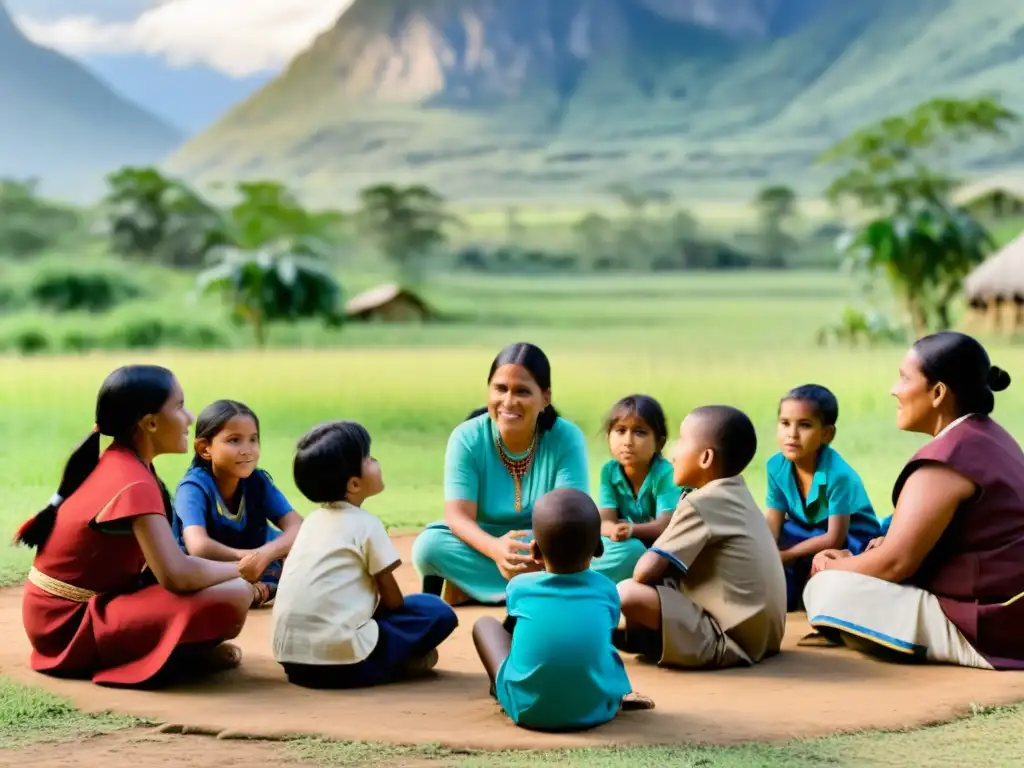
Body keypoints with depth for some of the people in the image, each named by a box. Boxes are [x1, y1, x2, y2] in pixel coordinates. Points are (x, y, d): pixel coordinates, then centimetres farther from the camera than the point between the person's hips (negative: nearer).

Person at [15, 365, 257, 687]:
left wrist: (231, 571, 0)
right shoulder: (134, 483, -21)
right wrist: (243, 569, -13)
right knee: (234, 597, -25)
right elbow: (176, 575, -31)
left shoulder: (115, 463, 7)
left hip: (76, 608, 10)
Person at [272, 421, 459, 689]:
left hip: (291, 656, 7)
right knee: (438, 611, 2)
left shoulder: (313, 521, 19)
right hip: (339, 659, -7)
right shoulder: (366, 525, -2)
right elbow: (392, 600, 2)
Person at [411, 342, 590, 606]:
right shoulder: (467, 438, -11)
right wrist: (495, 549, -43)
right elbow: (458, 516, -20)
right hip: (484, 548, 0)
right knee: (429, 544, -29)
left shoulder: (567, 439, -12)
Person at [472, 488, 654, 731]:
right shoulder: (606, 590, 1)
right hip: (596, 709, 1)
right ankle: (620, 696, 21)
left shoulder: (520, 586, -1)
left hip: (528, 708, -1)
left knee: (485, 623, 19)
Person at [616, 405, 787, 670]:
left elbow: (646, 571, -18)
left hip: (731, 638, -10)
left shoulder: (700, 504, -15)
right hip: (761, 634, 10)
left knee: (627, 594, -22)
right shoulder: (736, 494, 11)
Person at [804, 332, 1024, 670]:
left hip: (986, 630, -10)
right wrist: (854, 560, 9)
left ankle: (953, 647, -5)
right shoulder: (990, 438, 12)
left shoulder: (944, 460, -20)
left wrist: (835, 567, 0)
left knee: (827, 590, -15)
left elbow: (895, 563, -20)